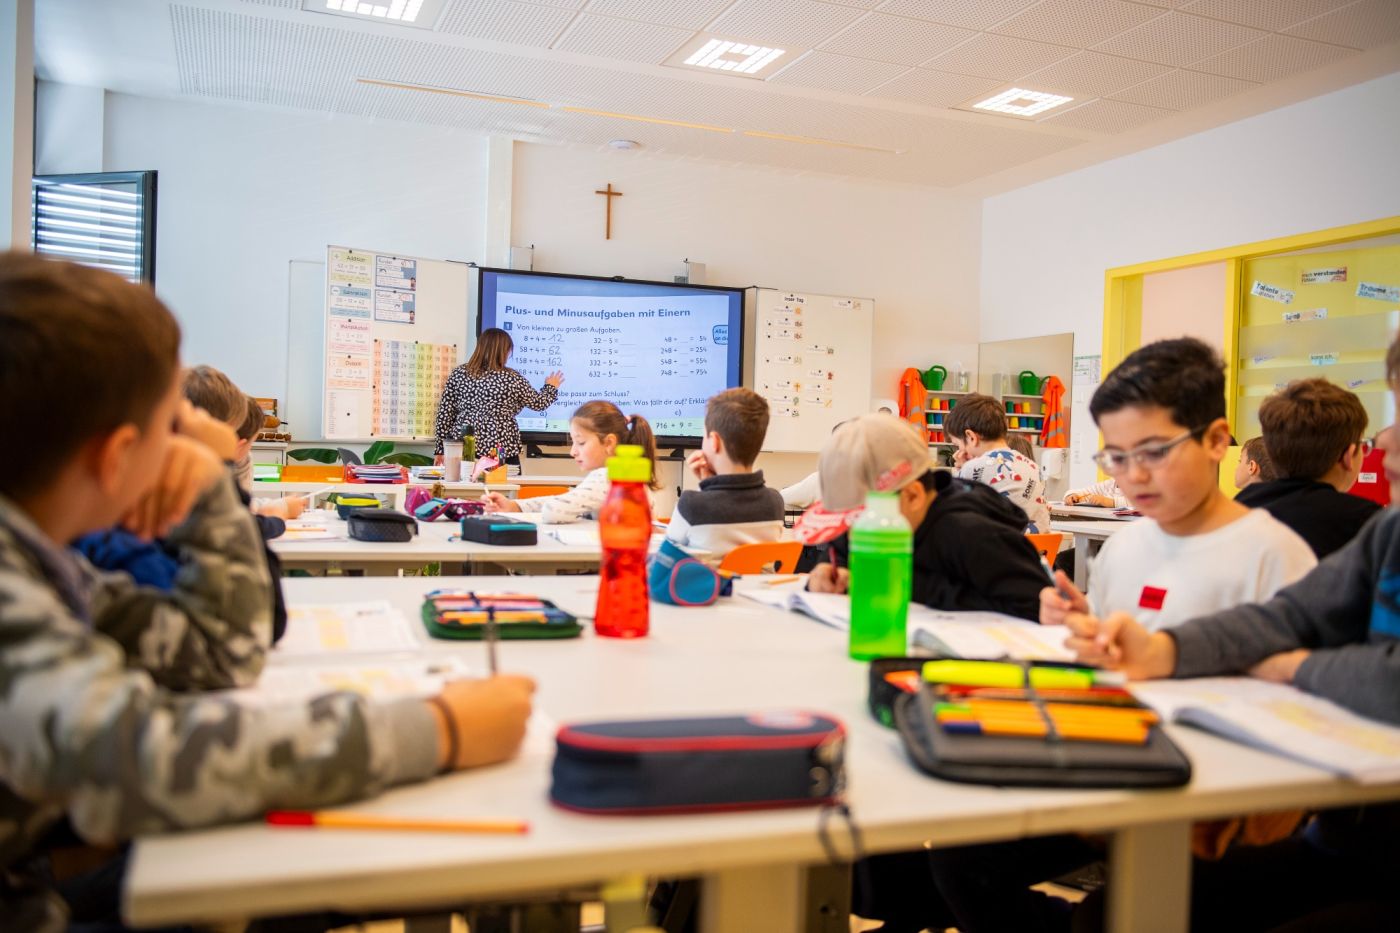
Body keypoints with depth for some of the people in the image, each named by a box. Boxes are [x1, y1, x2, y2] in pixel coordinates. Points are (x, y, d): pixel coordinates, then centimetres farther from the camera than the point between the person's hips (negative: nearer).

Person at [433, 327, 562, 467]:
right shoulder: (511, 378, -4)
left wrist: (441, 449, 10)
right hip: (501, 453, -3)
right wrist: (551, 387, 30)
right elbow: (538, 403, 9)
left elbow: (445, 413, 4)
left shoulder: (459, 373, 4)